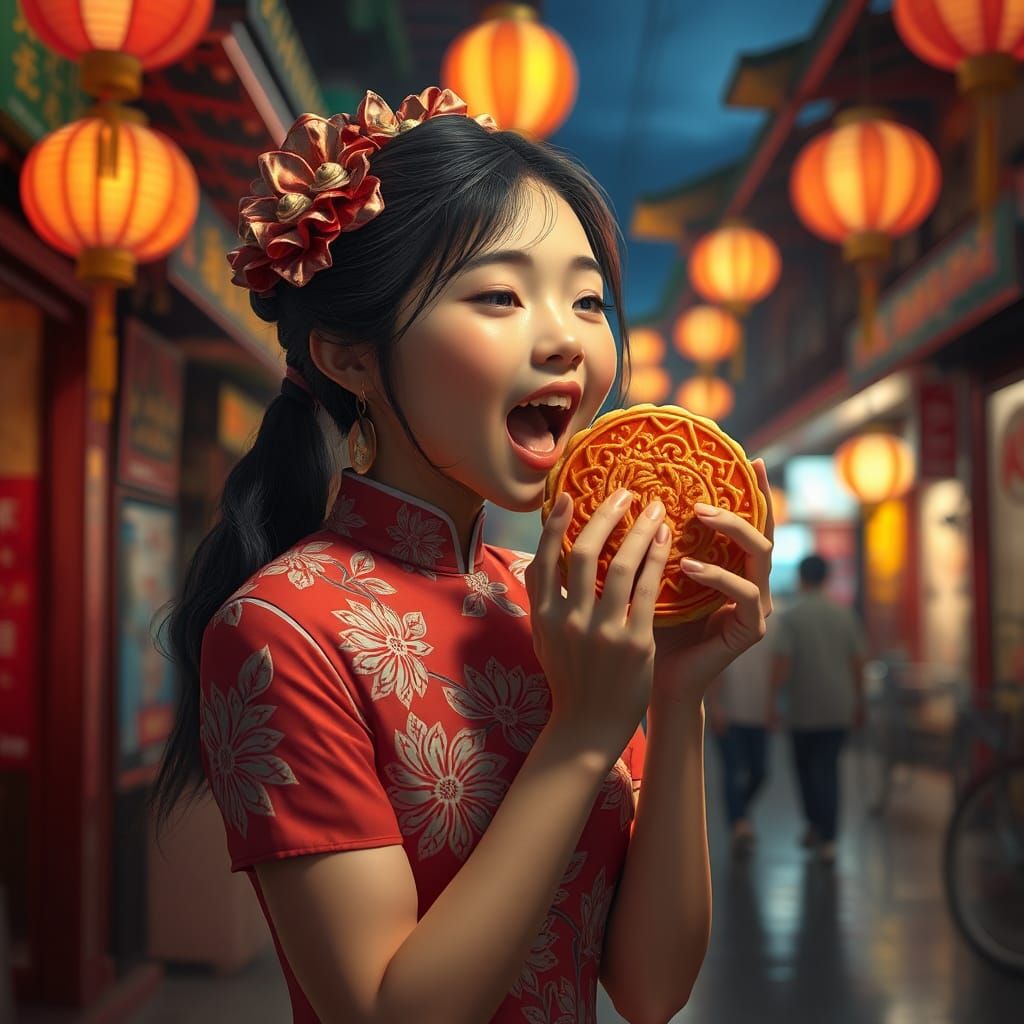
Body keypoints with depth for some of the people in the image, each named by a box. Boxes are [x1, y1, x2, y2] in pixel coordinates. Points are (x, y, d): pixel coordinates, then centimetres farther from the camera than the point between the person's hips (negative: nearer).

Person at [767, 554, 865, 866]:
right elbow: (858, 661, 4)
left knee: (805, 765, 17)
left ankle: (815, 825, 11)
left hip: (805, 708, -3)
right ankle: (827, 839, 1)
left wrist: (772, 700, -12)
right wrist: (858, 702, 13)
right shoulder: (844, 615, 3)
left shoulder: (789, 617, -7)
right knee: (828, 768, 7)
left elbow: (781, 660, -15)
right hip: (839, 708, 3)